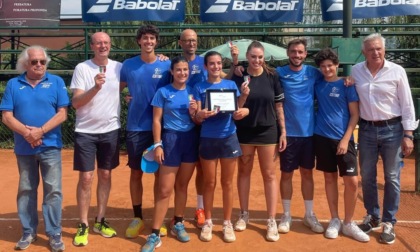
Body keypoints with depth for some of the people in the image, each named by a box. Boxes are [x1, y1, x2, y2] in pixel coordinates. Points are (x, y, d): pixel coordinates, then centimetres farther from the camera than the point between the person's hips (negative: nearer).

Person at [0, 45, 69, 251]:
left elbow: (62, 114, -5)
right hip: (24, 148, 2)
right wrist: (26, 132, -17)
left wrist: (40, 131, -16)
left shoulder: (56, 82, 2)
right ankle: (28, 232, 24)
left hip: (50, 146, -2)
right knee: (26, 190, 11)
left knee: (53, 190, -1)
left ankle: (54, 234, 8)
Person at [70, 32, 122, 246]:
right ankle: (83, 226, 11)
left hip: (110, 130, 3)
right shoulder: (82, 68, -6)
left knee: (105, 175, 10)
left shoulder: (119, 67, 2)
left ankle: (100, 221, 23)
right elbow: (75, 102, -11)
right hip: (86, 132, -3)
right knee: (86, 178, -1)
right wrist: (96, 88, -27)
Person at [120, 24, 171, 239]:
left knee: (160, 173, 7)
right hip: (135, 127, 1)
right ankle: (137, 218, 22)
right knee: (136, 173, 8)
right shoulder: (128, 65, 1)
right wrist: (126, 99, -6)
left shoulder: (166, 65, -2)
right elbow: (118, 88, 13)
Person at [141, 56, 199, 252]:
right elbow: (156, 120, -4)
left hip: (191, 140, 4)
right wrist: (157, 145, -11)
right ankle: (154, 235, 4)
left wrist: (194, 113, -11)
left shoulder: (193, 91, 7)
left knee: (182, 186, 13)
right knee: (165, 190, -4)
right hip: (171, 139, -4)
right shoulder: (163, 92, -3)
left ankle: (178, 224, 29)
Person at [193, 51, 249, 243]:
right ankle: (208, 222, 23)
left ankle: (227, 223, 21)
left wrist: (243, 96, -19)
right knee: (209, 183, 9)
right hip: (207, 139, -1)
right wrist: (202, 115, -27)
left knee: (227, 183, 9)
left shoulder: (231, 85, 4)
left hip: (228, 138, 1)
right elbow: (197, 118, -3)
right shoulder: (199, 88, 1)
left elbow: (237, 113, -1)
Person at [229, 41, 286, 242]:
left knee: (269, 175, 4)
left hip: (268, 131, 0)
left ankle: (272, 221, 12)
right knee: (244, 172, 12)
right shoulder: (238, 76, -4)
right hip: (243, 132, 1)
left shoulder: (272, 76, -2)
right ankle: (244, 214, 27)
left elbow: (279, 106, 1)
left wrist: (283, 131, -1)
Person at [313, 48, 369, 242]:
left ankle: (348, 223, 12)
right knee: (329, 178, 9)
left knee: (352, 181, -5)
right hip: (322, 137, 2)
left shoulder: (346, 85, -2)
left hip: (343, 139, -2)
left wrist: (345, 139, -11)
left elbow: (355, 115, -3)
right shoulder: (317, 84, 6)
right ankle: (334, 220, 23)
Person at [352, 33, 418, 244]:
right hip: (367, 129, 3)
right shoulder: (356, 71, 2)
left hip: (392, 129, -2)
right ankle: (372, 216, 29)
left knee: (392, 178, 5)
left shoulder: (397, 71, -6)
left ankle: (389, 223, 17)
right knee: (367, 177, 11)